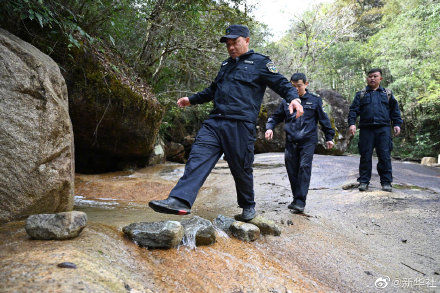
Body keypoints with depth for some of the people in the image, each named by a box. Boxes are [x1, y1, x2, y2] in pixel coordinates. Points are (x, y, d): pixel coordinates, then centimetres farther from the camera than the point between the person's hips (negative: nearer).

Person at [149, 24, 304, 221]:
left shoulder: (260, 62, 8)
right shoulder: (226, 64, 28)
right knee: (198, 157, -12)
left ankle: (248, 206, 26)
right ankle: (180, 200, -21)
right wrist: (192, 100, 36)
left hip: (241, 124, -6)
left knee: (241, 168, 3)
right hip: (214, 122, 6)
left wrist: (293, 98, -17)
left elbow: (281, 83, 2)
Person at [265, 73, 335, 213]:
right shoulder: (286, 101, 12)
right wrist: (269, 127, 0)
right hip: (290, 142, 3)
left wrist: (329, 137, 11)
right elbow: (276, 117, 19)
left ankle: (300, 201, -12)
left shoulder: (315, 100, 7)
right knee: (292, 170, 4)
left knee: (304, 168, -12)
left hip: (308, 141, -3)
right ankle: (296, 198, 16)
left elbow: (324, 119, 12)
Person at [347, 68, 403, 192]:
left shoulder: (387, 94, 17)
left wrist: (397, 124, 6)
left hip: (383, 129, 0)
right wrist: (352, 123, -7)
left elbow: (395, 110, 17)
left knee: (385, 156, -2)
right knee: (365, 156, 0)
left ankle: (386, 182, 6)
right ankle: (364, 181, 7)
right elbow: (354, 110, 7)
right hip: (366, 129, 0)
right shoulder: (361, 95, 15)